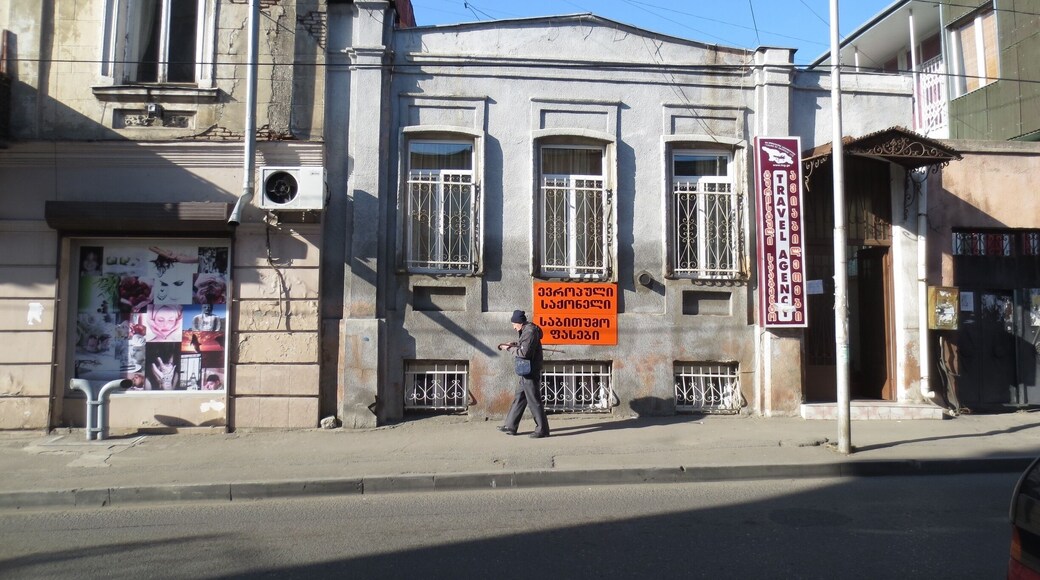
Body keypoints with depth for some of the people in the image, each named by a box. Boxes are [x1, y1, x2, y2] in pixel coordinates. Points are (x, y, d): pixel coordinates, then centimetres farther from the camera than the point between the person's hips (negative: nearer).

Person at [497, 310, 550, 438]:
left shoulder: (530, 332, -20)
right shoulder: (526, 330, 12)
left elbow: (524, 352, -24)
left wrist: (509, 348, -12)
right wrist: (514, 344, 6)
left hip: (530, 372, -11)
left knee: (534, 401, -3)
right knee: (518, 398, 15)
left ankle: (542, 430, 5)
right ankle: (510, 426, 23)